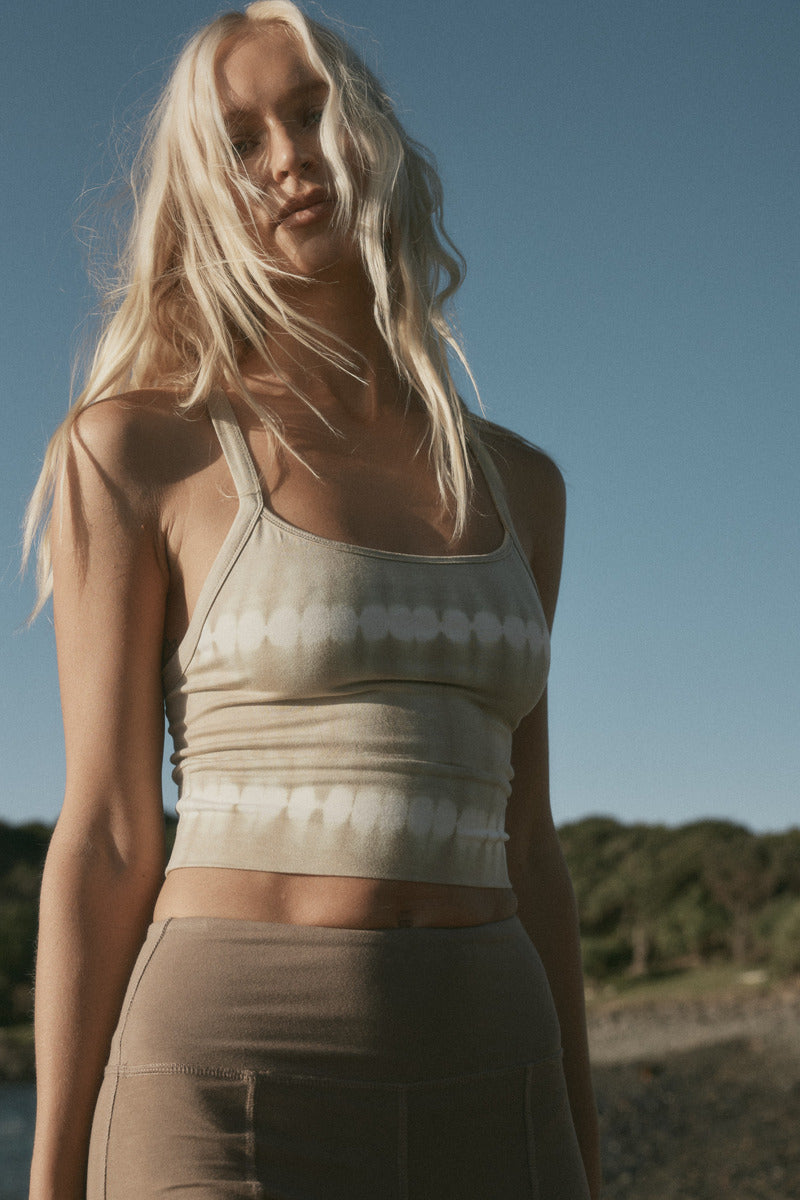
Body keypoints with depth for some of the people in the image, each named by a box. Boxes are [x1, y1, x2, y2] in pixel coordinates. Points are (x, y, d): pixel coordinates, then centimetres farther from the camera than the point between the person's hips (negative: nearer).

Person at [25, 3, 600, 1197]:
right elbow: (106, 839, -4)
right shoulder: (139, 449, -1)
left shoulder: (514, 484, 13)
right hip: (232, 1101, -5)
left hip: (479, 1103, 5)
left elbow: (519, 840, 14)